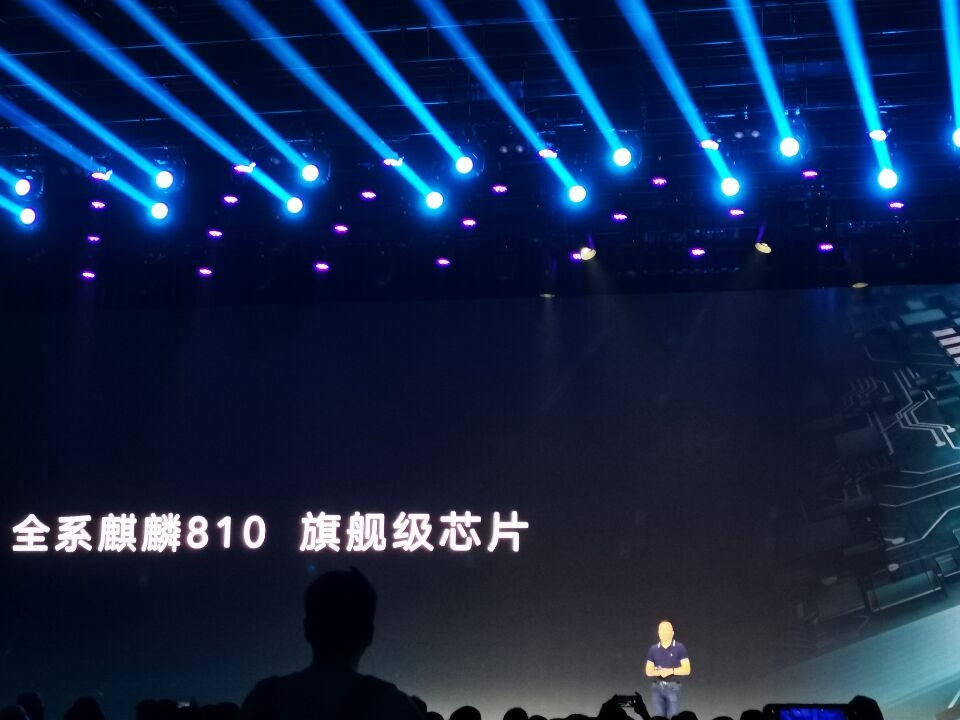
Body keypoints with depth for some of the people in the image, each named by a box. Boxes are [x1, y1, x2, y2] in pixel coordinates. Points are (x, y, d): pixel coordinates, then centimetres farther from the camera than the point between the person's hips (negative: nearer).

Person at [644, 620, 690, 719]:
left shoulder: (679, 648, -1)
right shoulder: (653, 649, 8)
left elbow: (686, 669, -5)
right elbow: (648, 671, 8)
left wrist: (670, 671, -18)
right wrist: (657, 672, -14)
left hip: (673, 688, -3)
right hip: (657, 688, 3)